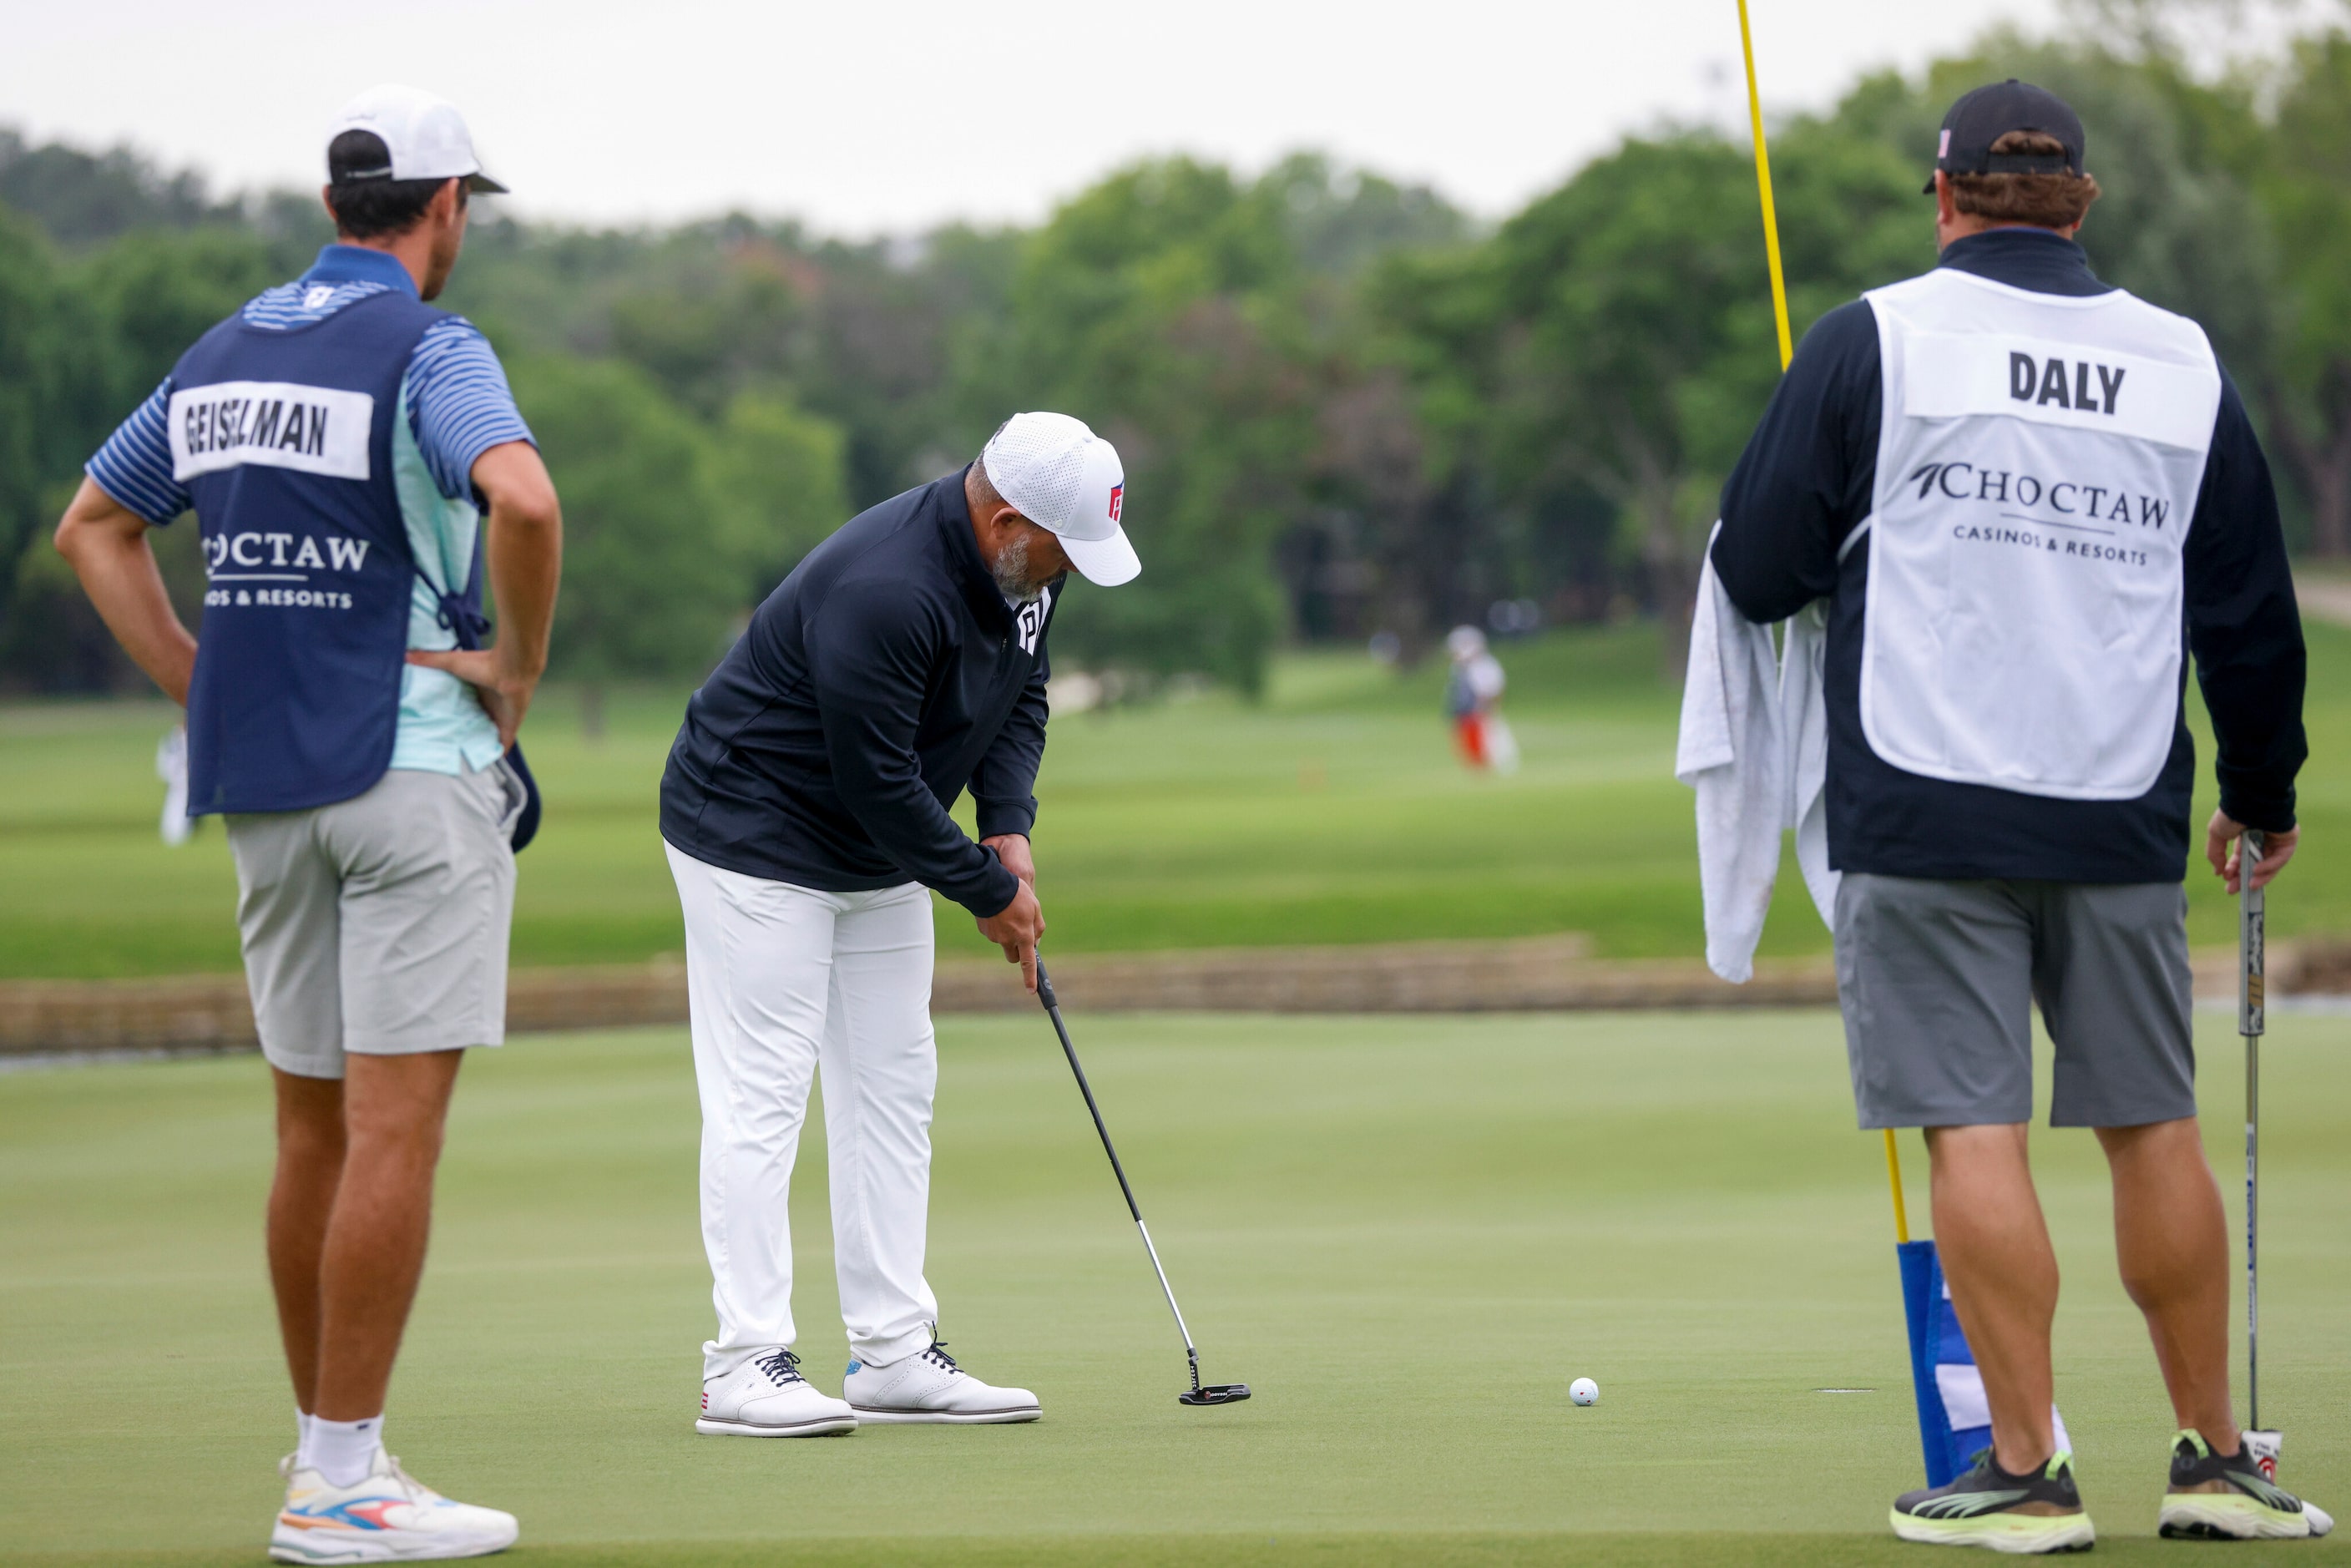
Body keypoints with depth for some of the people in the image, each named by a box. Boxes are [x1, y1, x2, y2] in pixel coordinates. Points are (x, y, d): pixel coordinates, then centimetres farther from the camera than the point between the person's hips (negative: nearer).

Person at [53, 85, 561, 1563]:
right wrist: (522, 665, -13)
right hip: (414, 764, -7)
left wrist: (199, 684, 15)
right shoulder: (427, 349, -10)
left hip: (262, 780, 7)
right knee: (396, 1129, -6)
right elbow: (521, 496, -29)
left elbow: (95, 523, 21)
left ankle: (327, 1444, 19)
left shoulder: (226, 351, 12)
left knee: (315, 1130, 13)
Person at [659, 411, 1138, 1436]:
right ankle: (744, 1365, -11)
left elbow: (1020, 695, 10)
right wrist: (987, 890, -17)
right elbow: (877, 781, -29)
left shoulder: (1022, 568, -5)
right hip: (757, 841, -9)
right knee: (760, 1098, -10)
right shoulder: (883, 592, -33)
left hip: (880, 853, 9)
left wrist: (1009, 828, -7)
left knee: (893, 1087, 7)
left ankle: (893, 1355, 11)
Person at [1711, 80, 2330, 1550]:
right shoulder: (2187, 364, 8)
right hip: (2123, 821, 3)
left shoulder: (1874, 341, -3)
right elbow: (2252, 605, 13)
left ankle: (2026, 1470, -4)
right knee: (2155, 1126, 10)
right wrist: (2263, 792, 26)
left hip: (1926, 814, -3)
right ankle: (2216, 1461, 15)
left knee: (1975, 1129, -3)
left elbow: (1758, 571, -1)